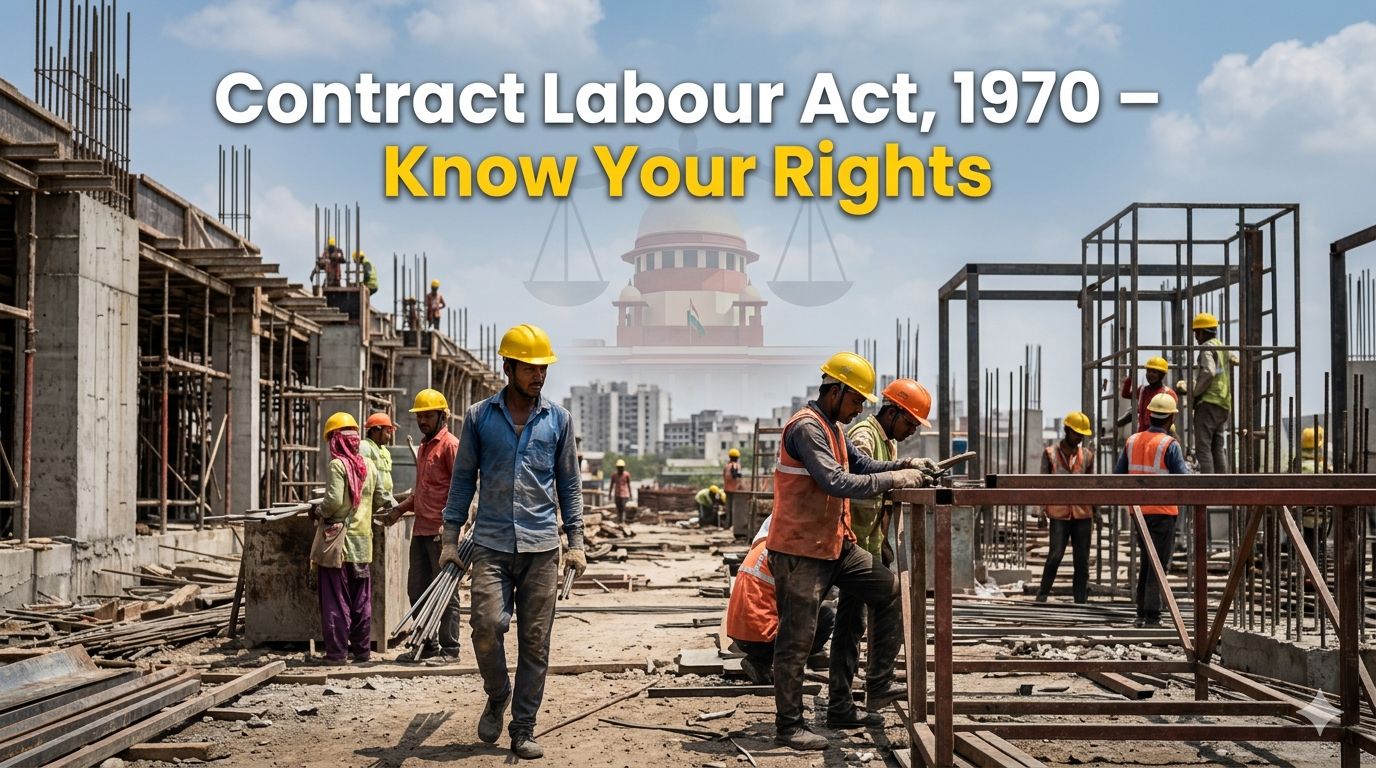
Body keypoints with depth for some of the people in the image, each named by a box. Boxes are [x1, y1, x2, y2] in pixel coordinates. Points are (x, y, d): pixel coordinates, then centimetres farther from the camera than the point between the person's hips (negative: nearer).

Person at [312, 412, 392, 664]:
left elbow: (334, 500, -19)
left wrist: (320, 513, -1)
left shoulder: (338, 464, -11)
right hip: (363, 540, 5)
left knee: (336, 598, 0)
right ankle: (362, 650, 16)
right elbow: (379, 501, 12)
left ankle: (337, 652, 0)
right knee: (361, 600, 12)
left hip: (339, 538, -5)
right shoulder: (369, 465, 6)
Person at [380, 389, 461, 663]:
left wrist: (448, 521, -22)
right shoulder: (424, 447, 20)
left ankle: (449, 649, 3)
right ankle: (427, 646, 21)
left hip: (442, 531, -9)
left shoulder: (450, 445, -8)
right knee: (417, 589, 12)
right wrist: (402, 508, 16)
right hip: (421, 530, 9)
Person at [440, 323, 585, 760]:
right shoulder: (479, 417, 5)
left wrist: (576, 541, 4)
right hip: (491, 544, -1)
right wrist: (451, 537, 3)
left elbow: (569, 483, 11)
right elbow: (463, 478, 9)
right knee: (486, 624, -14)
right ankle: (497, 697, 14)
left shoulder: (558, 419, 7)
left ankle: (523, 729, 11)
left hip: (541, 547, 1)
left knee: (535, 641, 1)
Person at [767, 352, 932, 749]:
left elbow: (862, 465, 15)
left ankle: (878, 686, 17)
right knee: (797, 639, -3)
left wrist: (903, 466, -2)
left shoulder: (833, 428, 16)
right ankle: (788, 726, 6)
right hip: (802, 551, -10)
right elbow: (837, 483, -26)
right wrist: (894, 480, -22)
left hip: (836, 544, 10)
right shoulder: (807, 428, -18)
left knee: (892, 592, 11)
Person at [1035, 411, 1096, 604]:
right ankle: (1042, 595, 5)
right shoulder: (1050, 453, 3)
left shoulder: (1087, 455, 11)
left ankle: (1081, 601, 10)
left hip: (1082, 514, 3)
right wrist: (1043, 511, -2)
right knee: (1055, 556, -10)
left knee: (1082, 561, 4)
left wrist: (1093, 516, 14)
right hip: (1059, 514, -3)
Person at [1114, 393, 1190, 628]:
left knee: (1147, 562, 16)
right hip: (1162, 512, -5)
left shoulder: (1132, 442, 5)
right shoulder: (1170, 445, -12)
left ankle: (1142, 614, 15)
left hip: (1139, 510, 6)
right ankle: (1152, 616, -4)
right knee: (1159, 565, -1)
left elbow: (1118, 475, 8)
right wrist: (1185, 463, 6)